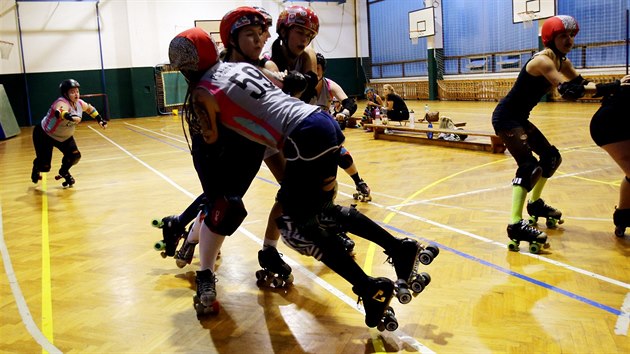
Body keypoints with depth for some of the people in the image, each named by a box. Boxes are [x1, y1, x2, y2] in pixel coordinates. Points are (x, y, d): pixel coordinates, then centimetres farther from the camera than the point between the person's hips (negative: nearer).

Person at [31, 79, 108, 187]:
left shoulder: (79, 103, -10)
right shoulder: (62, 103, -33)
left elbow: (90, 108, 13)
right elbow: (59, 112, -58)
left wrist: (100, 119, 10)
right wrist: (69, 116, -76)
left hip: (64, 137, 7)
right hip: (44, 135, -7)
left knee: (75, 155, -12)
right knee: (45, 166, -6)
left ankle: (64, 172, 22)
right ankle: (36, 168, 36)